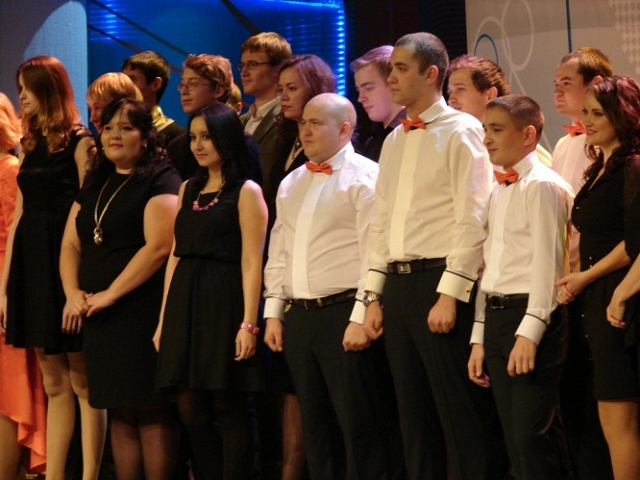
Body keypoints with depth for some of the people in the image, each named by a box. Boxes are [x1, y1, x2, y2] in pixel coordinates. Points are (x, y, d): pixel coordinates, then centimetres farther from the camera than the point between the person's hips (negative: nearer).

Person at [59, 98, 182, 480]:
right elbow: (71, 245, 16)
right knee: (119, 412, 8)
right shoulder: (95, 186, 18)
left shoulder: (161, 180, -5)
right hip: (97, 316, 7)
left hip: (142, 312, -7)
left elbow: (159, 247, -16)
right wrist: (73, 293, -2)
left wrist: (109, 294, -15)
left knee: (151, 412, -7)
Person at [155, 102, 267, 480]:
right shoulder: (189, 190, 17)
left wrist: (248, 323, -15)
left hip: (225, 304, -6)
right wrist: (164, 318, 12)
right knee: (191, 410, 4)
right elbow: (176, 255, 16)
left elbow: (251, 262, -8)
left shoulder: (246, 192, -2)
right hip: (186, 305, 6)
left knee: (228, 409, -3)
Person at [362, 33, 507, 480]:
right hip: (397, 283, 8)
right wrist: (374, 296, 13)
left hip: (440, 282, -8)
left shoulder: (461, 132, -6)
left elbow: (473, 220, -13)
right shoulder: (394, 141, 17)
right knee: (415, 413, 10)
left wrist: (450, 294, -18)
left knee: (462, 413, -5)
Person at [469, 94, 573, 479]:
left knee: (533, 434, -11)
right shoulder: (498, 190, 17)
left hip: (531, 316, -8)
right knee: (515, 437, 9)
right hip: (496, 316, 8)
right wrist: (480, 337, 14)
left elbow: (546, 262, -15)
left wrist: (529, 332, -20)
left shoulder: (542, 186, -8)